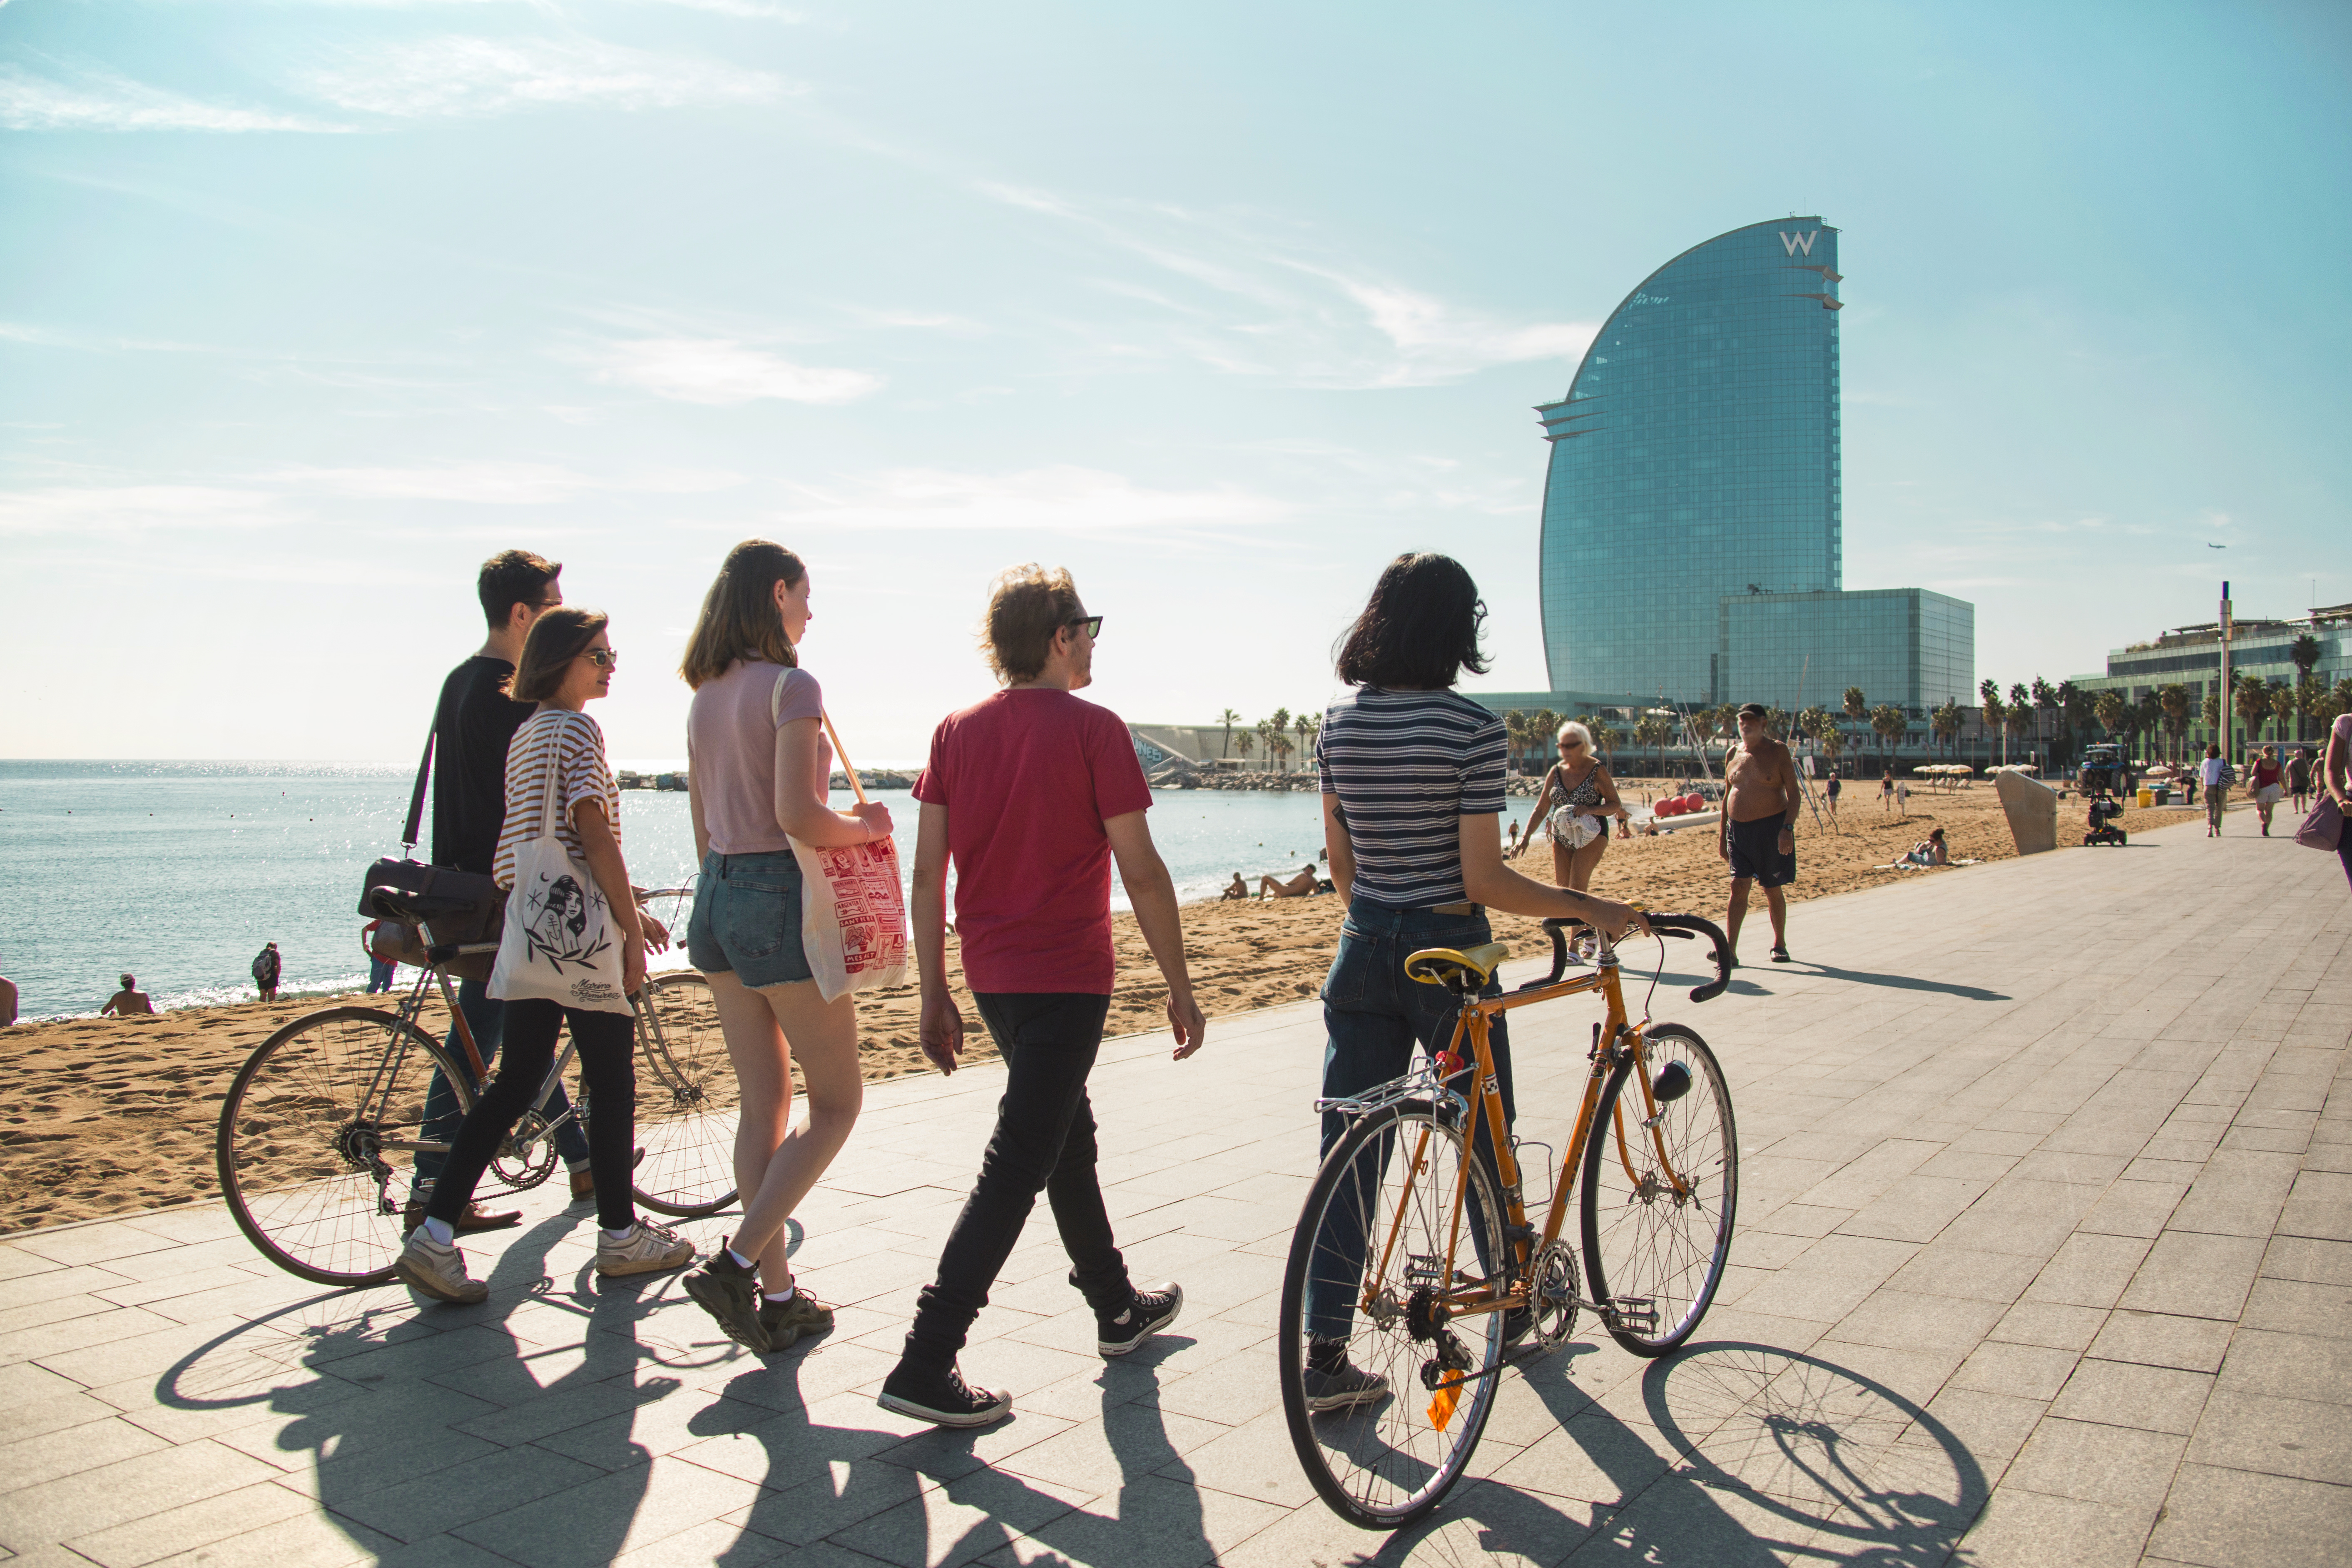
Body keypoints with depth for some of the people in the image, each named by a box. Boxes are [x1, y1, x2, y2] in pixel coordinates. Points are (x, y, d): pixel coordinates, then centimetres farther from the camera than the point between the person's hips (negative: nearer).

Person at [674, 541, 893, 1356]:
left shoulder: (706, 696, 12)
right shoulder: (791, 687, -12)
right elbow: (797, 817, -21)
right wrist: (868, 825, -3)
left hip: (715, 898, 8)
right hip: (779, 899, -8)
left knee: (762, 1107, 12)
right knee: (836, 1103, 5)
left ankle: (778, 1298, 17)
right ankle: (737, 1263, -4)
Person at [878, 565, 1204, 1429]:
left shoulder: (956, 733, 5)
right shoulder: (1092, 729, -11)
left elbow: (928, 872, 3)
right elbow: (1141, 873, -12)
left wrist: (934, 995, 9)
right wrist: (1180, 987, -3)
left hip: (991, 974, 7)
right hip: (1067, 976, -7)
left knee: (1067, 1135, 22)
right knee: (1016, 1166, -4)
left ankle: (1118, 1306, 38)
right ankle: (925, 1365, -5)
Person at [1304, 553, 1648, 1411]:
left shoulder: (1338, 724, 1)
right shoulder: (1473, 730, -15)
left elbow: (1340, 861, 9)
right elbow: (1485, 879, -16)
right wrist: (1590, 908, -5)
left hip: (1363, 950, 4)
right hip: (1447, 953, -4)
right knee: (1484, 1139, 17)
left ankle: (1325, 1355, 8)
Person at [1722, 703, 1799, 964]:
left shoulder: (1777, 751, -4)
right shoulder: (1733, 754, 9)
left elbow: (1794, 794, -7)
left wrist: (1788, 827, -20)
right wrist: (1722, 834, 14)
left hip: (1771, 828, -3)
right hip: (1738, 829, 3)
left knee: (1773, 890, 7)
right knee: (1738, 888, -4)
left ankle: (1779, 945, 25)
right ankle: (1730, 950, -8)